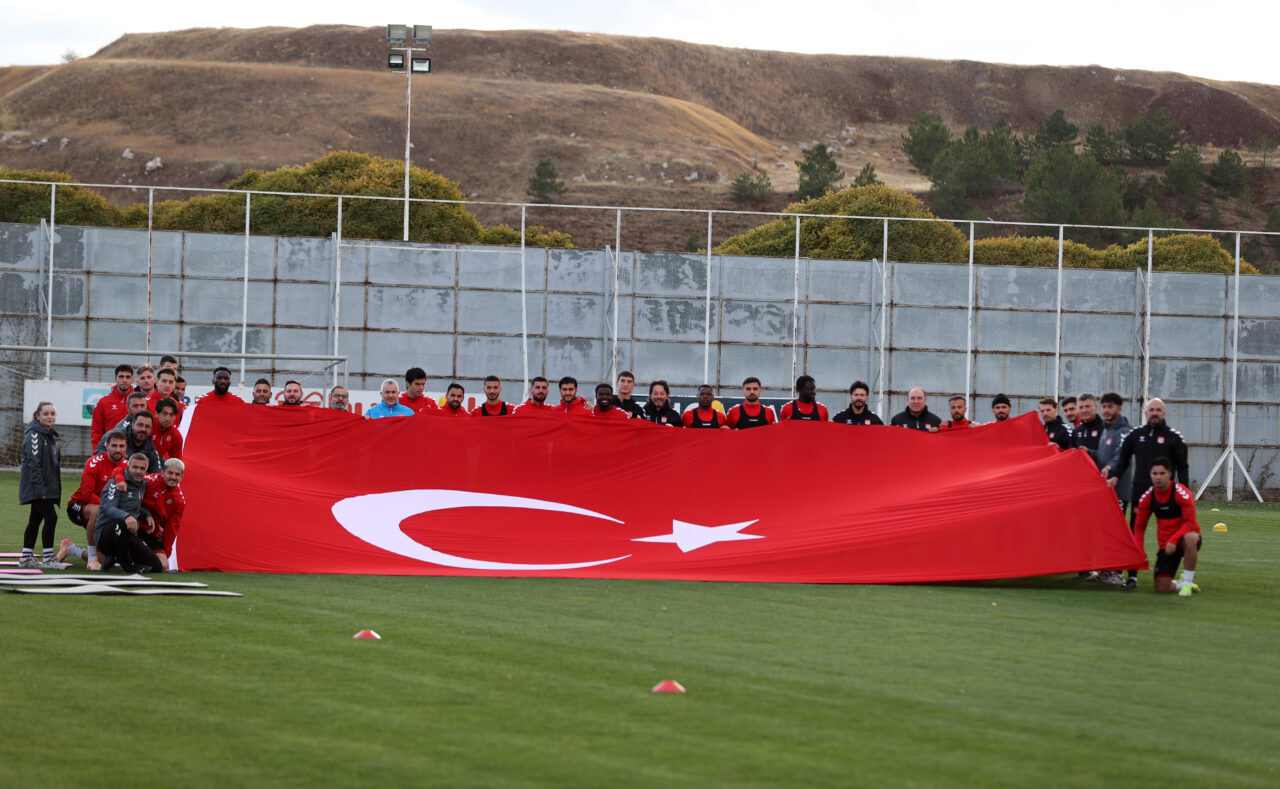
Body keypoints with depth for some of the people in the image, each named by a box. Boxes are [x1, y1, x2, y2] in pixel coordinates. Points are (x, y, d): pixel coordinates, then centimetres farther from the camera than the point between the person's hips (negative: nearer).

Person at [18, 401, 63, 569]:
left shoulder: (50, 435, 17)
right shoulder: (34, 435, -12)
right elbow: (34, 463, -18)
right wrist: (40, 488, -23)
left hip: (47, 487, 9)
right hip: (37, 487, -9)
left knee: (35, 520, 11)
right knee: (51, 518, -14)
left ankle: (26, 558, 16)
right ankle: (48, 558, -12)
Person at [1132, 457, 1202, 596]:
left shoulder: (1182, 493, -17)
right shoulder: (1147, 497, -4)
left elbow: (1190, 523, -21)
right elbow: (1139, 526, 6)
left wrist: (1174, 540, -33)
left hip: (1183, 538, -4)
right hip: (1165, 544, 4)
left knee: (1190, 538, -43)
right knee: (1161, 589, -10)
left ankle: (1187, 583, -25)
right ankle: (1182, 585, 26)